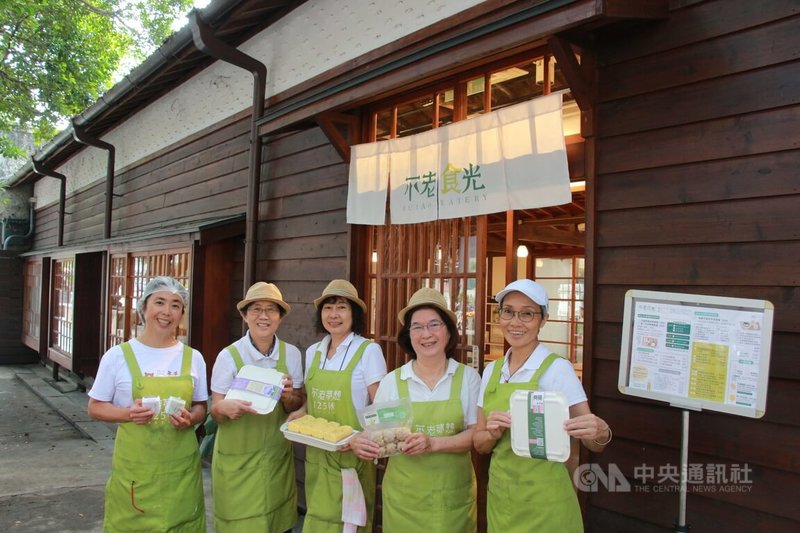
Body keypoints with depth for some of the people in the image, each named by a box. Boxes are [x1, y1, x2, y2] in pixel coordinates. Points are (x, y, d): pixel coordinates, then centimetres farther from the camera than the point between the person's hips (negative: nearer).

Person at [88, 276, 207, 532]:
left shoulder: (193, 358, 3)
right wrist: (128, 413, -17)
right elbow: (95, 407, 2)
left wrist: (189, 419, -12)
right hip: (134, 465, -2)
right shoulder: (118, 355, -4)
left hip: (181, 465, 2)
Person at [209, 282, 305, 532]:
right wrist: (225, 408, -29)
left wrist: (288, 396, -19)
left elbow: (297, 408, 3)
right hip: (237, 460, -2)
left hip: (277, 458, 3)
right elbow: (215, 413, -6)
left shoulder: (291, 354, -4)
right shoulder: (228, 356, -12)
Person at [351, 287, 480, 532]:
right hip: (404, 497, 1)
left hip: (454, 496, 0)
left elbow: (477, 433, -9)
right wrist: (359, 443, -21)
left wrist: (433, 444, -24)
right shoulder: (391, 382, -2)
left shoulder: (468, 377, -2)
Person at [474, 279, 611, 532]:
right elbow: (480, 444, 5)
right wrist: (493, 433, -16)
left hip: (543, 501, -5)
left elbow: (593, 443, -12)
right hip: (500, 495, 5)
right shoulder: (492, 370, 3)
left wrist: (601, 433, -35)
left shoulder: (557, 368, -13)